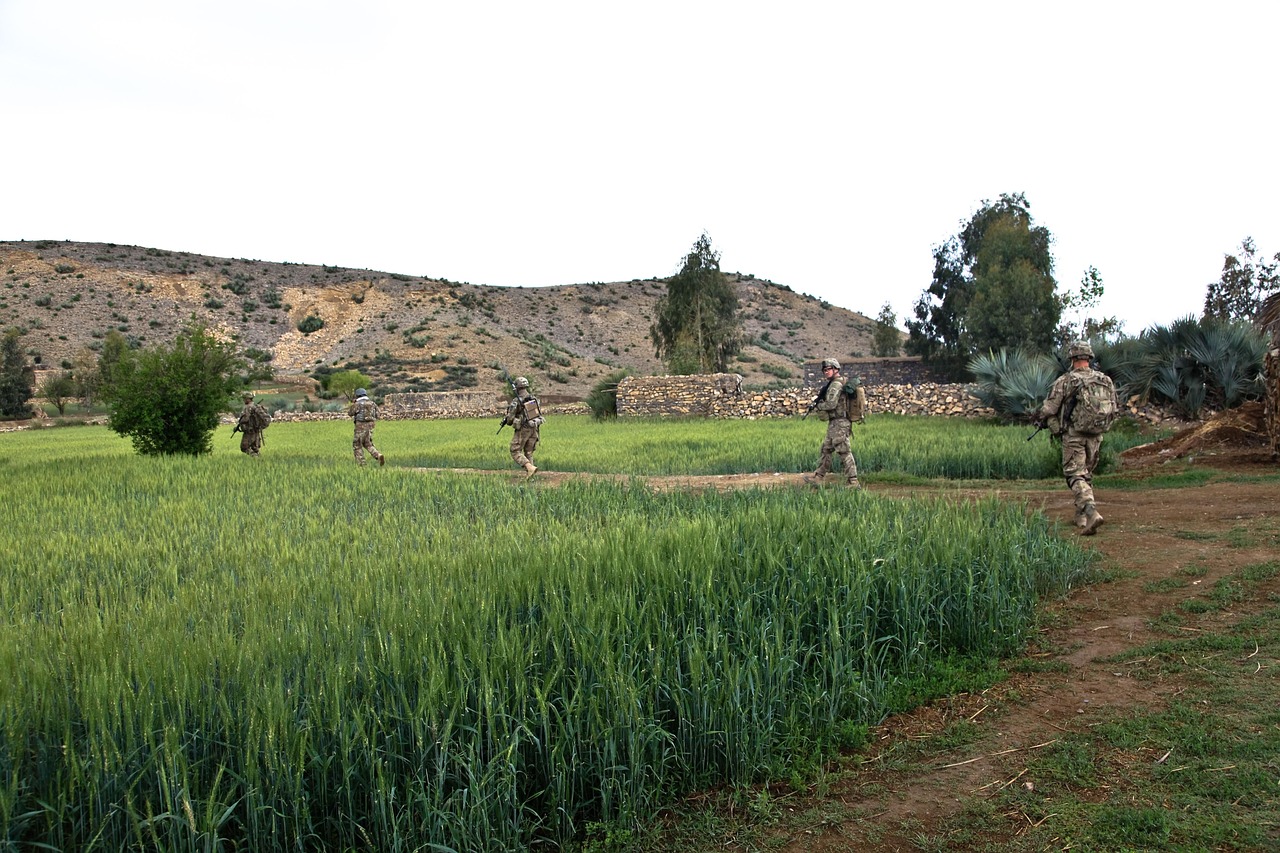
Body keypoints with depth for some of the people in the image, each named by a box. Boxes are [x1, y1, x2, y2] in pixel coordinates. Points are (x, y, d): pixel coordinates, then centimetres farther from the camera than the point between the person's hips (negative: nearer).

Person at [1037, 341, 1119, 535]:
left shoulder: (1065, 381, -11)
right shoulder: (1106, 380, 4)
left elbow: (1049, 409, -9)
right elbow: (1113, 410, 10)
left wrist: (1041, 418, 13)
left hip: (1074, 435, -5)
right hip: (1096, 436, 5)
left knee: (1076, 476, -4)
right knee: (1086, 474, 18)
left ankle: (1091, 512, -25)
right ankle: (1081, 517, 24)